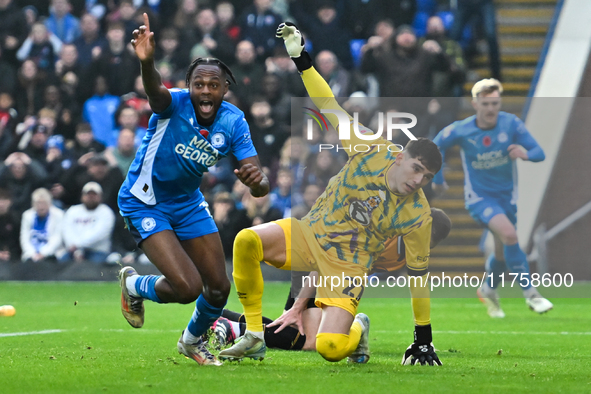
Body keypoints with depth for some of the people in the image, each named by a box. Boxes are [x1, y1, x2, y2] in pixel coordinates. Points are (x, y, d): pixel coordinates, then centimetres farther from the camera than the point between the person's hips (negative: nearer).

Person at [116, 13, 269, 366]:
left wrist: (257, 181, -44)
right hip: (145, 202, -6)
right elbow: (155, 91, -51)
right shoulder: (175, 104, -24)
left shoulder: (233, 122, -12)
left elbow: (260, 186, -18)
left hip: (188, 202, 6)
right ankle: (134, 286, 17)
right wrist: (147, 62, -74)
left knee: (219, 287, 8)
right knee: (187, 287, -18)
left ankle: (193, 341, 41)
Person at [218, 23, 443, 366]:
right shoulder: (372, 150, -14)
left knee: (331, 349, -23)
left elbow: (419, 276, -9)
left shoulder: (418, 216, -16)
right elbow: (330, 106, -11)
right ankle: (254, 337, -11)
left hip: (347, 266, -2)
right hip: (311, 235, 2)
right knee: (246, 241, -27)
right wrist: (301, 59, -20)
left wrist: (424, 340, -7)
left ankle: (357, 329, 19)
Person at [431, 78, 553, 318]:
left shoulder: (511, 124, -13)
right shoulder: (460, 131, -16)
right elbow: (434, 148, 2)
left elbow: (539, 153, -13)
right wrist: (437, 179, 7)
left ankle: (488, 291, 45)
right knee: (509, 235, -28)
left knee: (503, 253, 14)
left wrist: (526, 153, -35)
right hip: (479, 197, -4)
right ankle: (530, 294, -22)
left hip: (507, 196, 4)